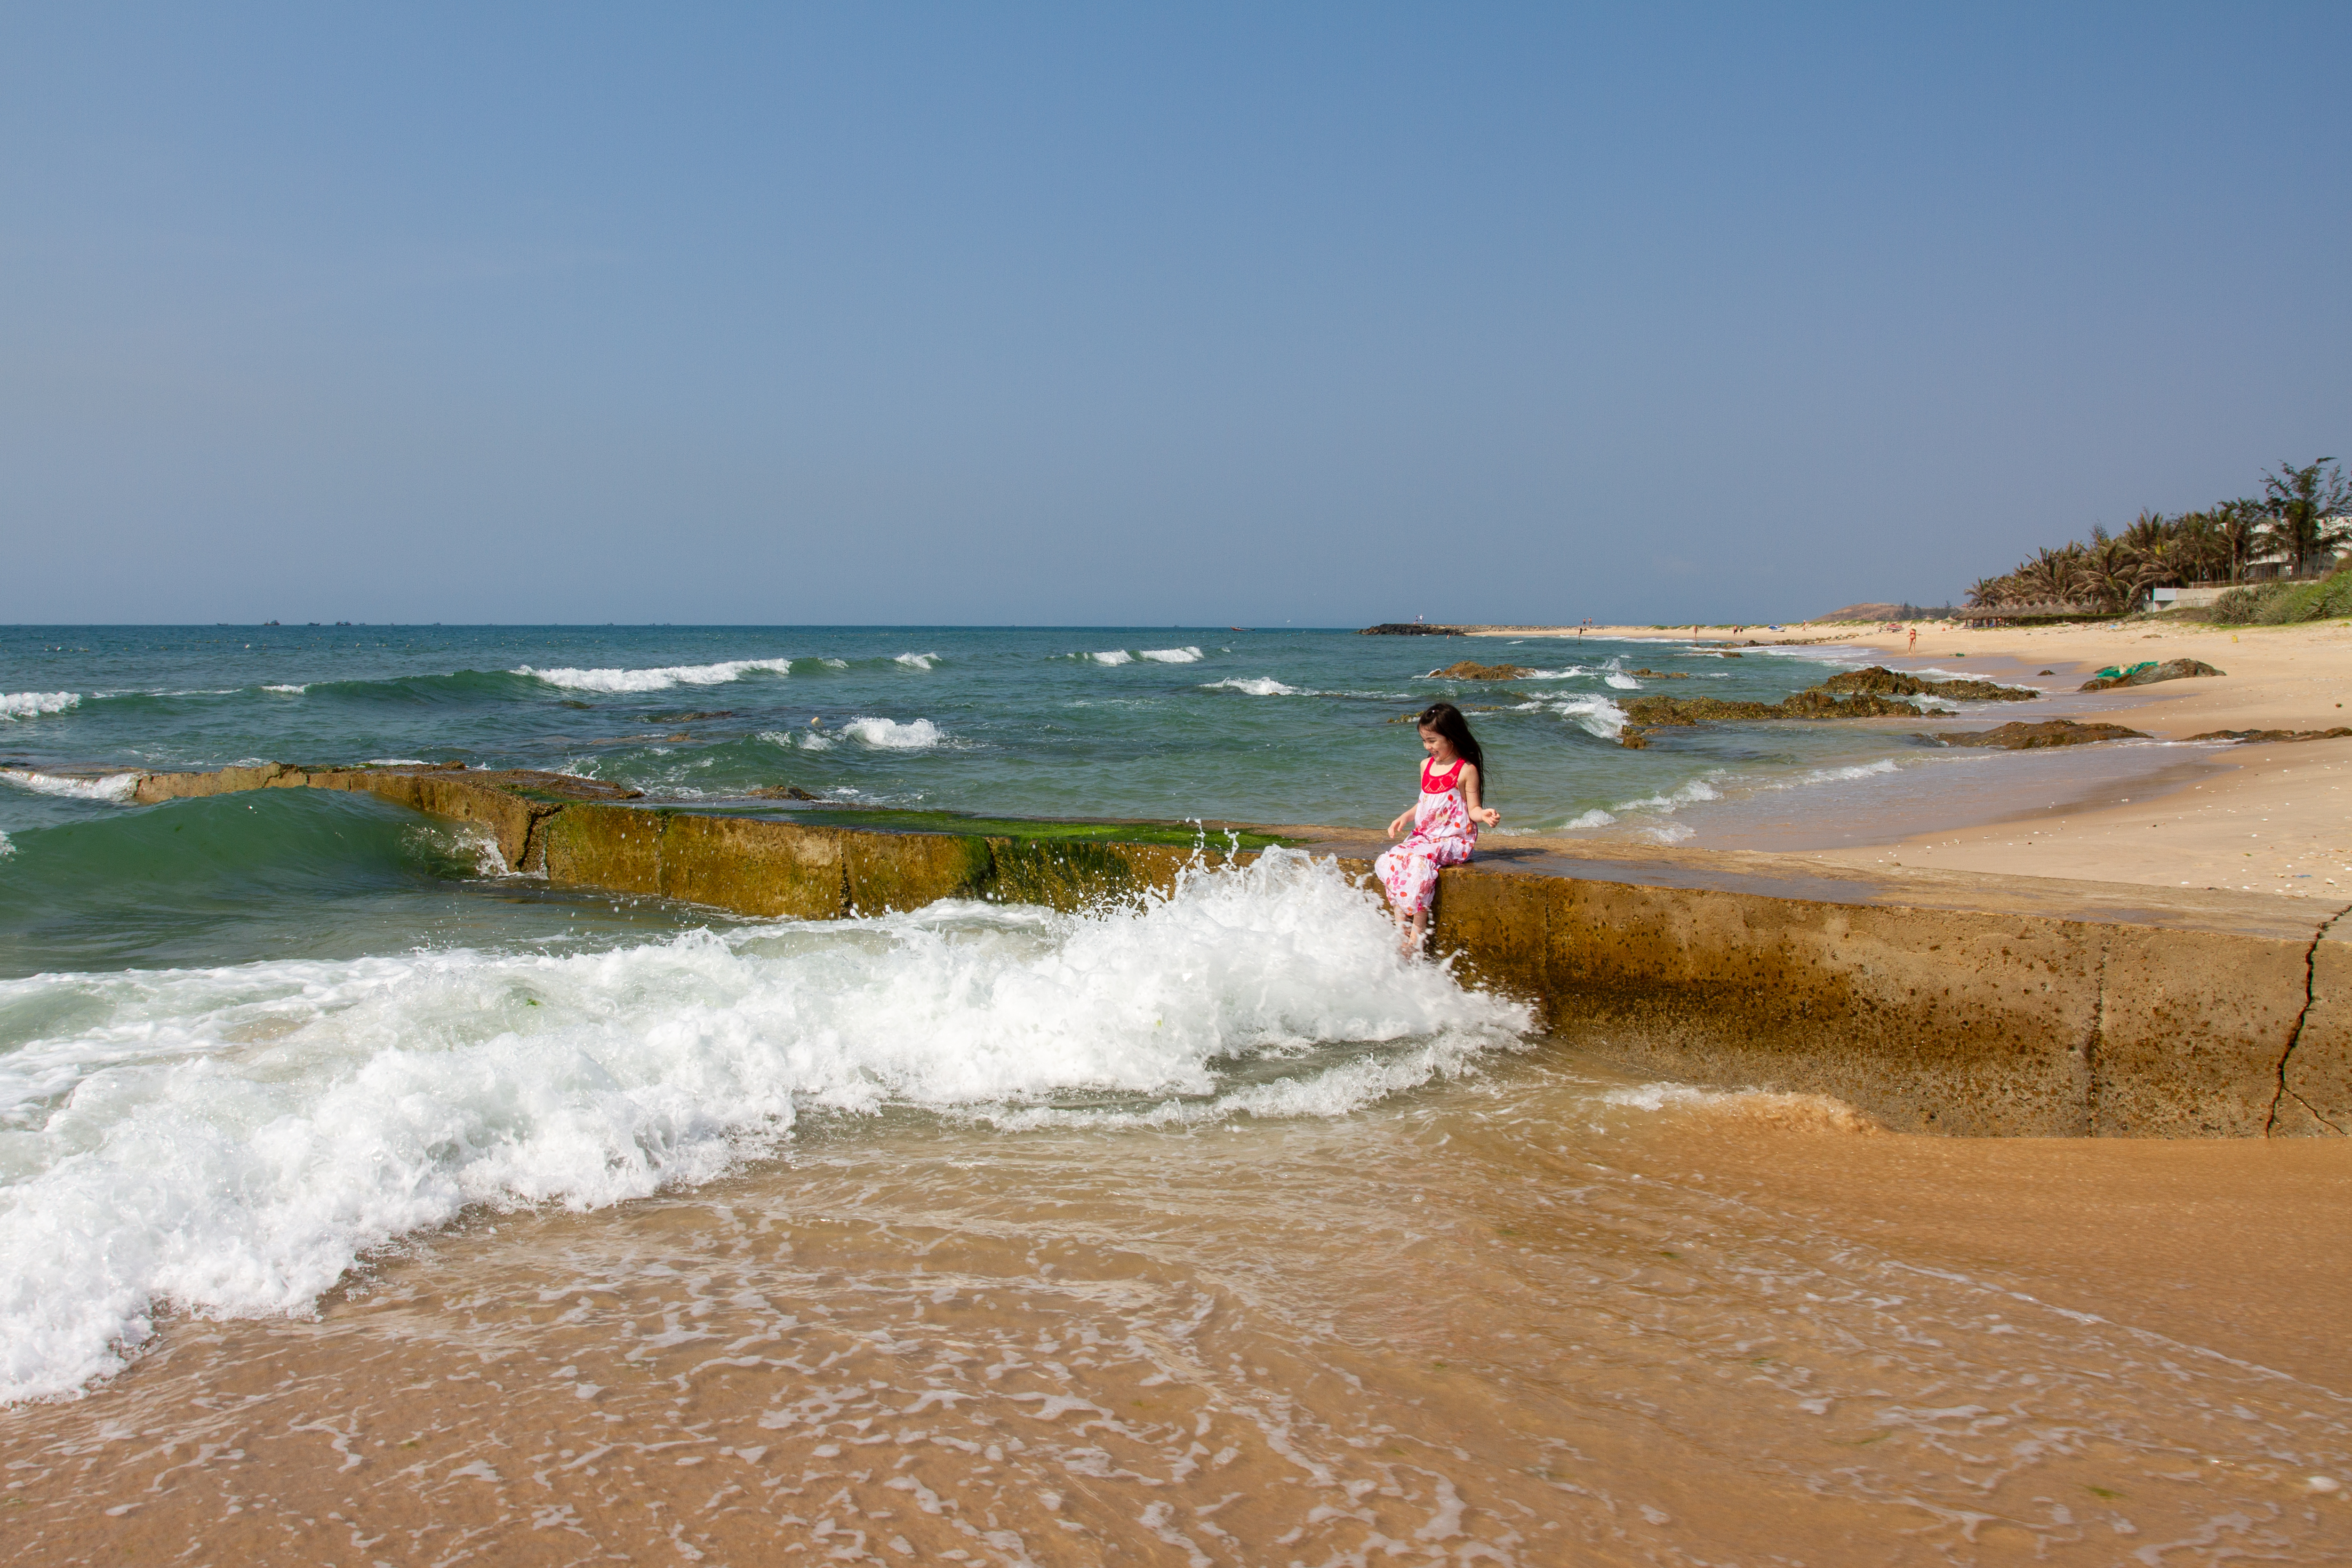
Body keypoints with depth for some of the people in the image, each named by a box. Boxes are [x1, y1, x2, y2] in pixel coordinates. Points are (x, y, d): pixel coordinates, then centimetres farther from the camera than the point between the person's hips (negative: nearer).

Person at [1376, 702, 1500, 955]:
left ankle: (1418, 933, -28)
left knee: (1419, 861, -33)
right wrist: (1405, 817, 7)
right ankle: (1401, 925, -14)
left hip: (1454, 840, -7)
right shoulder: (1427, 766, 13)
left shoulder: (1466, 770, -7)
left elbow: (1472, 809, -6)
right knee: (1387, 862, -17)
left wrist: (1484, 815, -27)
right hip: (1424, 836, 7)